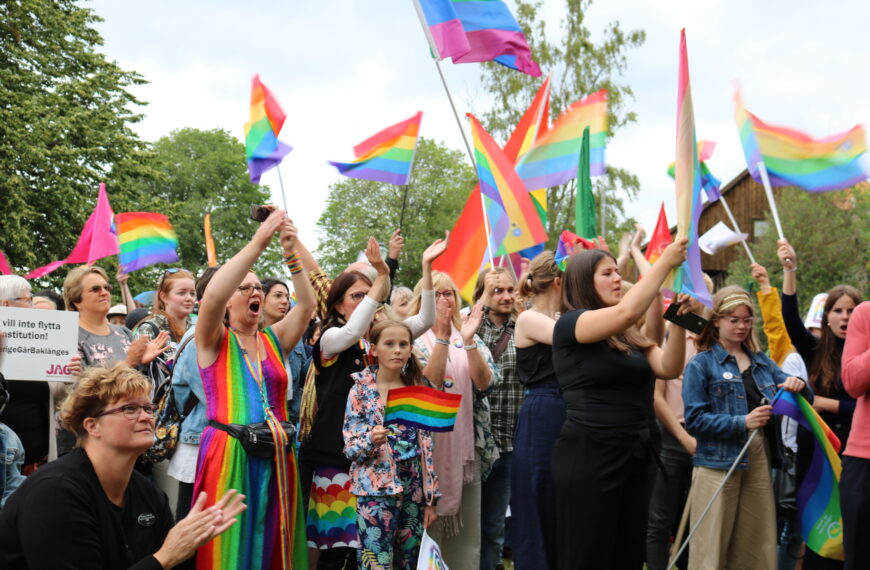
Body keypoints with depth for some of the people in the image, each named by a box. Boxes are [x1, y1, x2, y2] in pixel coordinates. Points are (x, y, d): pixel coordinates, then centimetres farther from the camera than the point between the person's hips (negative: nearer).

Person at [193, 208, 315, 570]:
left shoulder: (274, 339, 12)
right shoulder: (214, 342, 1)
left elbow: (307, 305, -1)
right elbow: (212, 296, -18)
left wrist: (292, 253, -11)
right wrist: (258, 243, -20)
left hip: (276, 457, 4)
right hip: (228, 456, -4)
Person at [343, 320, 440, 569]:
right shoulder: (361, 391, -3)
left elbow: (426, 446, 10)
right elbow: (351, 447, -6)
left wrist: (430, 498, 8)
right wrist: (371, 441, -27)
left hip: (414, 491, 4)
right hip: (376, 493, -4)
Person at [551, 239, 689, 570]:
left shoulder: (629, 335, 14)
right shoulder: (570, 324, -9)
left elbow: (669, 368, 1)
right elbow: (627, 311, -26)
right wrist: (666, 262, -19)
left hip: (633, 458, 7)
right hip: (587, 457, -7)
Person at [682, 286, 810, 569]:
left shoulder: (762, 362, 14)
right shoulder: (701, 363, -2)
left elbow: (804, 399, 17)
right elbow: (694, 419, -11)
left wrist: (799, 386, -6)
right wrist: (742, 422, -19)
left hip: (759, 461, 6)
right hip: (719, 462, -5)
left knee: (759, 546, 11)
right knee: (712, 545, -2)